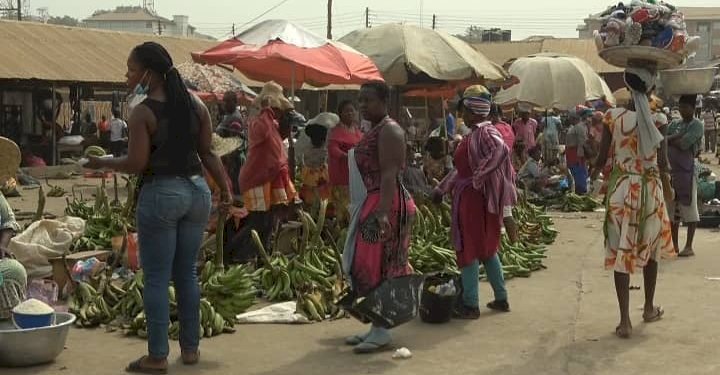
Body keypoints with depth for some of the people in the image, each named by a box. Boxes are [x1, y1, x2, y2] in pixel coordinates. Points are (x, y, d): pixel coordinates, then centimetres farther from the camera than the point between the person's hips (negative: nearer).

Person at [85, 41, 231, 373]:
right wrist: (226, 188, 16)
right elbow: (207, 153, 8)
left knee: (157, 278, 2)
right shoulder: (196, 105, 6)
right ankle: (190, 348, 21)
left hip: (161, 193, -6)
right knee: (187, 273, 15)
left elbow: (136, 164, -14)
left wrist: (102, 163, 2)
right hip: (197, 190, 6)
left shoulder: (143, 112, -11)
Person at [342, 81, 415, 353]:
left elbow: (389, 174, -22)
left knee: (379, 265, -8)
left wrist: (383, 211, -30)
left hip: (385, 204, -10)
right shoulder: (374, 131, 18)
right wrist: (358, 207, 21)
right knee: (368, 265, 11)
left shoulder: (389, 131, -12)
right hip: (369, 205, 10)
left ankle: (382, 330, -3)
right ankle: (376, 325, 17)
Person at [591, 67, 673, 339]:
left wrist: (594, 172, 16)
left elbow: (602, 158, -5)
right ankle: (649, 308, 35)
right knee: (650, 249, 20)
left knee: (621, 253, 2)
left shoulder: (613, 117, -8)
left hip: (622, 190, -1)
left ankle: (625, 320, -1)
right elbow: (663, 164, -5)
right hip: (651, 190, 1)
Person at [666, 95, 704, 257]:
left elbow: (684, 143, -17)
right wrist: (678, 138, -10)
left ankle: (689, 246, 2)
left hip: (687, 170, -6)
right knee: (672, 209, 9)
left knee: (689, 207, -2)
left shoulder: (697, 125, -5)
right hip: (671, 169, 6)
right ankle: (674, 245, 16)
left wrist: (669, 140, -5)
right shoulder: (674, 124, 15)